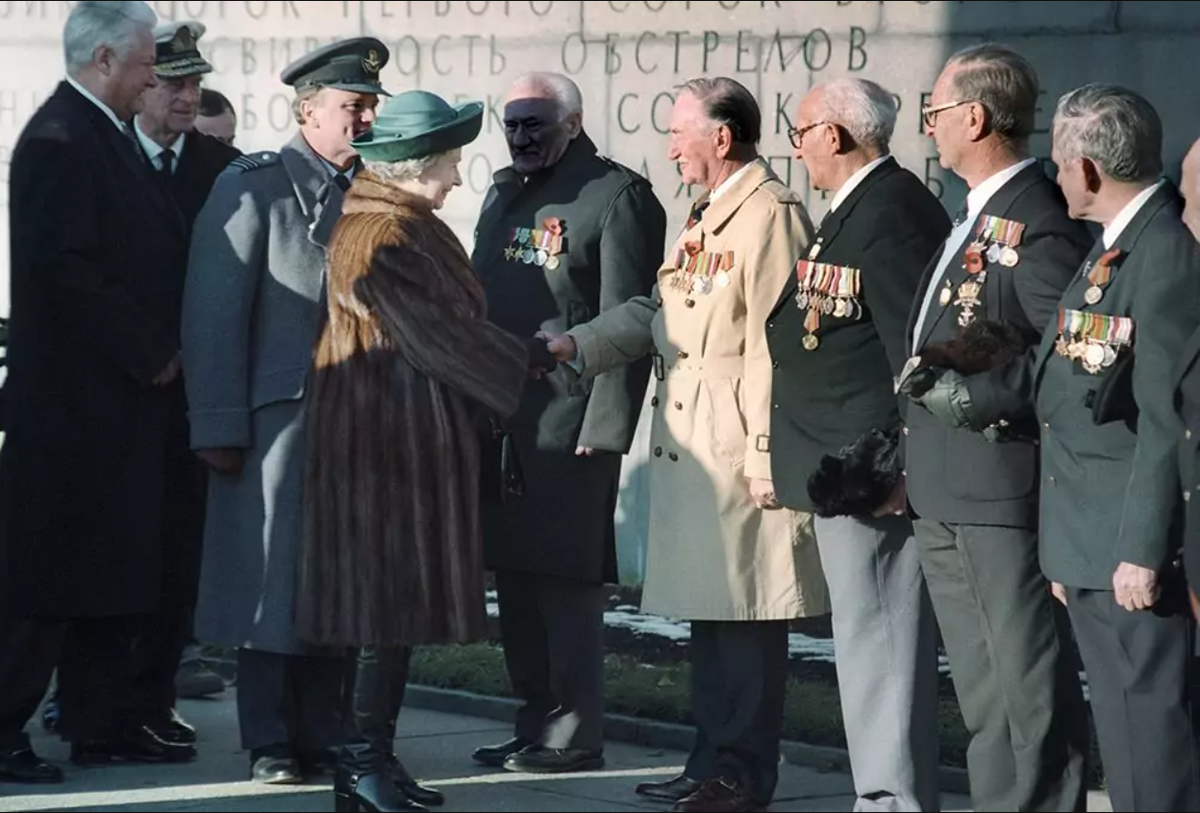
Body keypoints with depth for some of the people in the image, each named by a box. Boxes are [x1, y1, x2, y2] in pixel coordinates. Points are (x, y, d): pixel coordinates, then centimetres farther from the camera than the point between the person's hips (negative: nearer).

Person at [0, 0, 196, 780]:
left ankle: (106, 721, 20)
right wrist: (151, 354, -16)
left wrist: (162, 350, 7)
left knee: (119, 572, 13)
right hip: (75, 398, -10)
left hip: (129, 397, 10)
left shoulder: (113, 138, 15)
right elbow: (63, 267, -22)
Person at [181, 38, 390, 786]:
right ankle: (270, 743, 6)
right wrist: (220, 427, -10)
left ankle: (323, 735, 13)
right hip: (276, 415, -4)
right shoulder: (254, 186, -2)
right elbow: (215, 312, -5)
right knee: (272, 577, -1)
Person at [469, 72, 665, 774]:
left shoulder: (618, 197, -7)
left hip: (570, 426, -8)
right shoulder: (505, 195, 18)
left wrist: (602, 427, -17)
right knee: (515, 574, 12)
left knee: (568, 583, -5)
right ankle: (535, 724, 21)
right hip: (498, 420, 8)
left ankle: (573, 737, 2)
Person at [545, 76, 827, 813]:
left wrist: (766, 456, -20)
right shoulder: (706, 217, 20)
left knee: (744, 614, -4)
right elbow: (657, 310, 18)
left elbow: (771, 345, -18)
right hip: (690, 446, 10)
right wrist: (578, 345, 6)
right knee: (708, 610, 14)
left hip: (737, 449, -10)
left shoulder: (771, 214, -13)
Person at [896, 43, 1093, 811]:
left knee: (1033, 690, -3)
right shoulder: (975, 217, 16)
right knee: (983, 694, 16)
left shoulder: (1041, 224, -16)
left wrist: (983, 397, -21)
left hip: (1005, 490, -10)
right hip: (946, 496, 10)